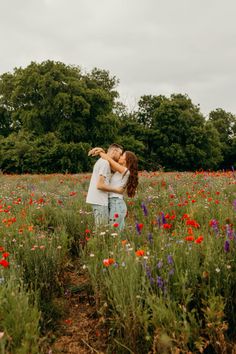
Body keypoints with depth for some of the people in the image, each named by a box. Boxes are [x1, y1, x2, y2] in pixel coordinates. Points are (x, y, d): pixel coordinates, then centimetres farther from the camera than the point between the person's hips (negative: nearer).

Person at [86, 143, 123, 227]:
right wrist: (116, 190, -10)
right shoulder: (105, 163, -13)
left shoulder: (101, 161, 18)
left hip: (97, 200, 10)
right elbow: (100, 185, -19)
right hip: (99, 201, -10)